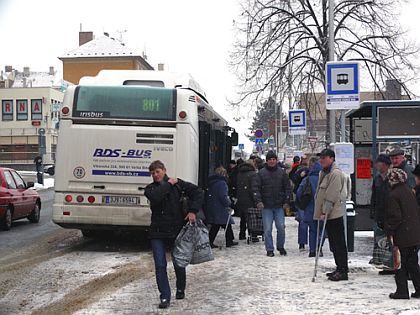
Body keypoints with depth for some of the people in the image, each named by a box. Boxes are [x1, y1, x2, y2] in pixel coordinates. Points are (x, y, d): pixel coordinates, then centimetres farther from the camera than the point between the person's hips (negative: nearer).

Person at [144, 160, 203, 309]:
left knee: (179, 263, 12)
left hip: (177, 230, -1)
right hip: (157, 231, 1)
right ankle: (165, 297, 4)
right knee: (160, 266, -4)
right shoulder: (150, 188, 3)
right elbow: (155, 197, -20)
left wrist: (193, 211, -12)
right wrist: (168, 184, -13)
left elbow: (197, 192, -3)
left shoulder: (177, 184, -1)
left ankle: (180, 289, 37)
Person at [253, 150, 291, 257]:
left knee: (281, 227, 1)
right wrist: (258, 201, -14)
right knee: (267, 229, 0)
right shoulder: (261, 173, 1)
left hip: (279, 206, 1)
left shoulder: (282, 173, 7)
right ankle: (269, 249, 10)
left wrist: (286, 201, 2)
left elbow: (287, 187, 9)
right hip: (266, 206, -1)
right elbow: (255, 188, -3)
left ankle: (281, 247, 20)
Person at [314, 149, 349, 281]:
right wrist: (321, 212, 18)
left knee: (338, 243, -6)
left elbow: (331, 196, -19)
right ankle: (340, 269, 21)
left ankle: (343, 271, -3)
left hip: (334, 214, -10)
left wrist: (325, 212, -19)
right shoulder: (323, 173, 17)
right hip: (328, 214, 10)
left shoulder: (335, 173, -15)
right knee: (334, 243, 14)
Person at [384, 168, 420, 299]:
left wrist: (389, 231, -8)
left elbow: (394, 217, -18)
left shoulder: (393, 195, -14)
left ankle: (402, 291, 4)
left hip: (402, 236, -7)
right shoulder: (409, 191, 10)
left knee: (400, 264, 2)